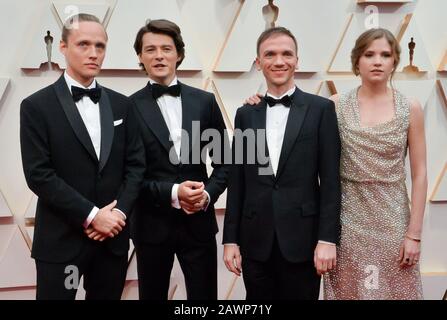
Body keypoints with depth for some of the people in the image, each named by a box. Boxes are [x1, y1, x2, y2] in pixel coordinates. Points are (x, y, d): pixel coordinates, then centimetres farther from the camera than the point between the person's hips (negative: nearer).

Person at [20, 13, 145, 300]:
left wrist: (119, 212, -8)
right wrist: (92, 215, -15)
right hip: (61, 240, -3)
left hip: (113, 236, 4)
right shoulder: (37, 106, -5)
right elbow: (39, 174, -11)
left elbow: (136, 164, 6)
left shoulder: (121, 104, 8)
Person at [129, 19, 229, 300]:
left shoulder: (205, 101, 4)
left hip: (199, 222, 2)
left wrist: (208, 194, -9)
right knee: (152, 296, 14)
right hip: (152, 225, -1)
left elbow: (224, 161, 8)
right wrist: (171, 193, -16)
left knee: (204, 296, 9)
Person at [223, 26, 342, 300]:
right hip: (255, 241, 3)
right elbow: (236, 183, 8)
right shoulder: (246, 114, 8)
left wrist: (328, 239, -9)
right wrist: (230, 239, 5)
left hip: (302, 240, -2)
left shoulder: (321, 109, 0)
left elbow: (330, 180, -3)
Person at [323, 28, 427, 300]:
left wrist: (414, 233, -5)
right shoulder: (336, 106, -1)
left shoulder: (411, 108, -1)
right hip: (348, 219, 0)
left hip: (393, 219, 0)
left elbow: (419, 174, 0)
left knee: (395, 291, 9)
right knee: (348, 291, 9)